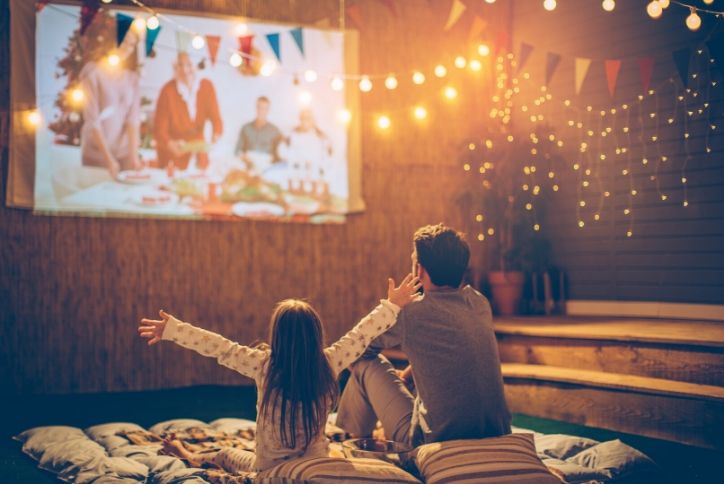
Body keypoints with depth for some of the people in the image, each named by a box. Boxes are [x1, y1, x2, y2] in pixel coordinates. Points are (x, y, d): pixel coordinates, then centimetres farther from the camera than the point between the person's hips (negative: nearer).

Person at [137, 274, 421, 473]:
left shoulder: (264, 366, -22)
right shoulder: (328, 365, -18)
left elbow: (217, 347, -18)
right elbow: (360, 335, -9)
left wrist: (171, 328, -12)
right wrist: (392, 306, 3)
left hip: (268, 470, 0)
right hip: (316, 465, 1)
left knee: (227, 455, 28)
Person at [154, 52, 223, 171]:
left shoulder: (207, 86, -8)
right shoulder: (168, 90, -19)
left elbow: (215, 117, -7)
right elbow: (159, 128, -18)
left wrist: (216, 136, -29)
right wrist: (170, 144, -38)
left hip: (198, 150, 4)